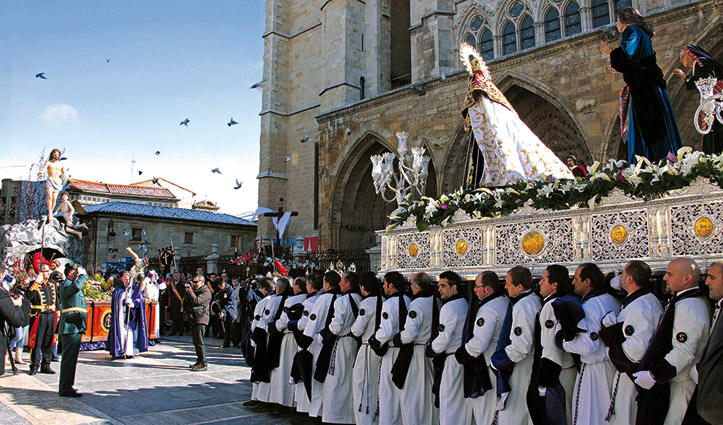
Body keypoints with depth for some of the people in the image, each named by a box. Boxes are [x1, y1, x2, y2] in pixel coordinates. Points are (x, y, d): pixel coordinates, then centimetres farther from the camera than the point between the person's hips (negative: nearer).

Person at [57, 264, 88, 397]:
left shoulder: (71, 284, 22)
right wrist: (83, 275, -18)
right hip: (71, 326, -11)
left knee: (70, 357, 16)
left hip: (76, 327, 11)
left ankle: (65, 386, 25)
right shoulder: (66, 285, -9)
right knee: (69, 357, -10)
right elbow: (76, 286, -30)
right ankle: (65, 388, -7)